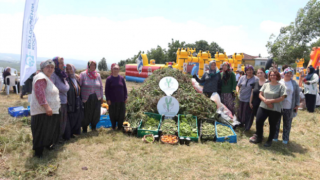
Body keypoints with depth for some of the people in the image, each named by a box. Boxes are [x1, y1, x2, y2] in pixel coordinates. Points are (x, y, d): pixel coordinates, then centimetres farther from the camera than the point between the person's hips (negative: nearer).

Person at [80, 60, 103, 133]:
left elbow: (101, 87, 14)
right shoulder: (83, 74, 0)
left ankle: (94, 126, 29)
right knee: (86, 114, 3)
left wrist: (101, 97, 11)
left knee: (96, 114, 6)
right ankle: (84, 129, 22)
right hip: (86, 99, -3)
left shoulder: (98, 75, 10)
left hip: (96, 98, 3)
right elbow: (79, 85, -1)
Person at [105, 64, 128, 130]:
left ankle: (120, 126, 20)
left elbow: (125, 88, 10)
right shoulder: (109, 79, -2)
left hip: (121, 100, 2)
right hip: (112, 101, -2)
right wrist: (108, 99, -5)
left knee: (121, 114, 5)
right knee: (113, 114, 5)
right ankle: (113, 127, 20)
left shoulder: (121, 78, 4)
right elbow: (106, 90, 0)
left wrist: (125, 97, 6)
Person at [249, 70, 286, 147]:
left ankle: (270, 140, 24)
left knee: (272, 125, 6)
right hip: (263, 107, 3)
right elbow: (260, 95, 6)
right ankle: (259, 137, 19)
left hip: (275, 109, -3)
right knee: (259, 122, -3)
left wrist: (271, 101, -18)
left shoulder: (281, 86, -3)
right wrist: (265, 100, -13)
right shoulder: (265, 85, 9)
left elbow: (282, 98, -10)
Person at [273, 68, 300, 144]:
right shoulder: (279, 82, -2)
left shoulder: (294, 84, 0)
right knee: (276, 122, 10)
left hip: (289, 108, 0)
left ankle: (285, 138, 25)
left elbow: (297, 95, 7)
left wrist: (297, 105, 2)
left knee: (287, 124, 11)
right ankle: (275, 136, 25)